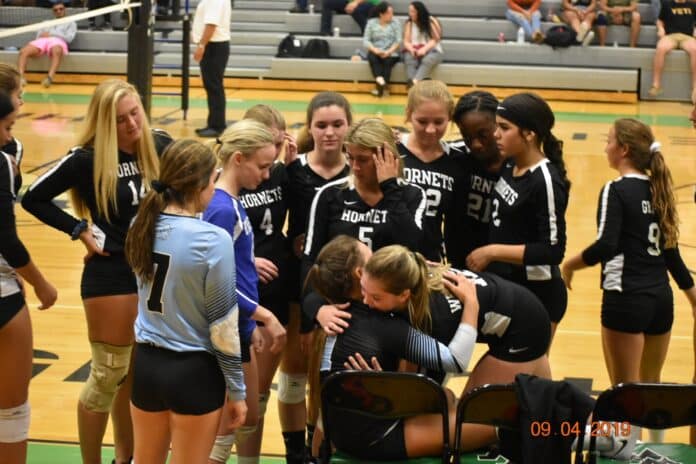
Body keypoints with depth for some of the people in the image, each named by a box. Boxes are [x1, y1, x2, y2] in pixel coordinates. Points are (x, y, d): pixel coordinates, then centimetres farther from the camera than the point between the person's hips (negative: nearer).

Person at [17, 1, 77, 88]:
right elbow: (38, 35, 24)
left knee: (57, 51, -44)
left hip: (57, 41, -4)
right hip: (42, 40, 4)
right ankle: (20, 77, -43)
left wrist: (51, 35, 2)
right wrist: (43, 35, 0)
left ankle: (50, 77, -62)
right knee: (23, 51, -28)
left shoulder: (70, 23, 26)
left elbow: (69, 38, 9)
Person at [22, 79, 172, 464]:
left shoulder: (160, 146, -3)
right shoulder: (87, 158, -15)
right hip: (111, 275, -5)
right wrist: (80, 229, -11)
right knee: (109, 374, 0)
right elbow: (34, 198, -8)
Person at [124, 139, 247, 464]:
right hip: (194, 371, -5)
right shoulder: (213, 240, -20)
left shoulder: (144, 227, -2)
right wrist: (236, 391, -3)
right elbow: (224, 324, -15)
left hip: (147, 363, 5)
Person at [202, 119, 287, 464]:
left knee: (248, 419, 19)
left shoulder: (232, 203, 7)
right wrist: (264, 315, -17)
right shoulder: (222, 209, -21)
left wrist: (251, 324, 13)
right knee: (226, 425, 2)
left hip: (238, 328, 9)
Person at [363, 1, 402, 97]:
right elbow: (365, 40, 0)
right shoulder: (371, 23, 6)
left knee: (388, 60, -33)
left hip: (391, 53, -1)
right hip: (375, 52, 1)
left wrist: (388, 52, -19)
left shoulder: (395, 23, 5)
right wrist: (375, 50, -19)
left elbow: (398, 41, -3)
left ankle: (381, 86, -39)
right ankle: (381, 81, -49)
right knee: (372, 57, -32)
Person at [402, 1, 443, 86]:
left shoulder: (431, 22, 0)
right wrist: (411, 49, -20)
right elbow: (406, 41, 3)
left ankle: (414, 82, -59)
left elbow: (435, 40, -5)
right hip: (413, 51, 2)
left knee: (428, 60, -37)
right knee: (409, 59, -33)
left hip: (431, 50, -2)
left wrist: (424, 49, -22)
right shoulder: (409, 23, 9)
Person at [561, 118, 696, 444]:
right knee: (652, 386, 20)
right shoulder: (658, 190, 10)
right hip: (661, 298, 7)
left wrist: (569, 265, -8)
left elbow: (606, 246, -23)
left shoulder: (616, 190, -12)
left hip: (627, 299, -7)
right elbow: (670, 250, 14)